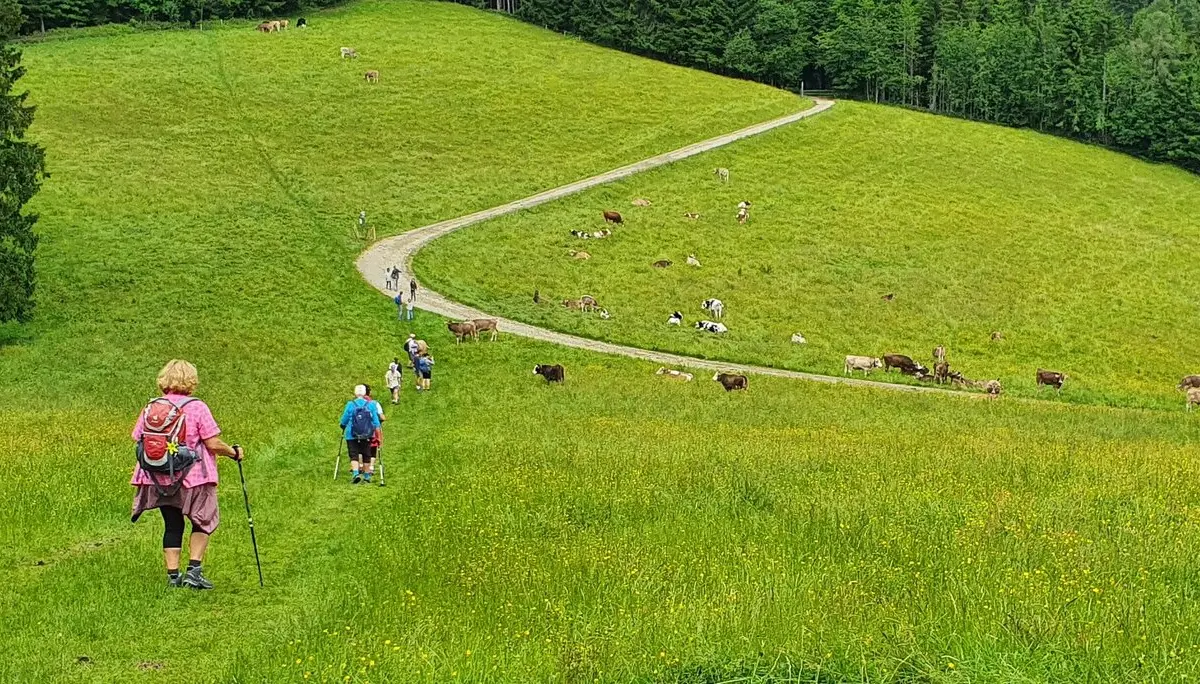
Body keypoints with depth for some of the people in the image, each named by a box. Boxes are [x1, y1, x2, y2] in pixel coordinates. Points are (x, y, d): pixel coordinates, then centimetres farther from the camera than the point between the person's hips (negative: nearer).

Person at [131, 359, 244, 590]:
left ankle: (173, 575, 11)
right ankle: (194, 569, 3)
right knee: (203, 521, 14)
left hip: (159, 480, 4)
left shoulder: (150, 408, 1)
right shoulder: (197, 407, -11)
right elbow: (213, 444, -13)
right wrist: (234, 452, 5)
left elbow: (138, 441, 3)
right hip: (193, 477, -4)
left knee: (172, 525, 13)